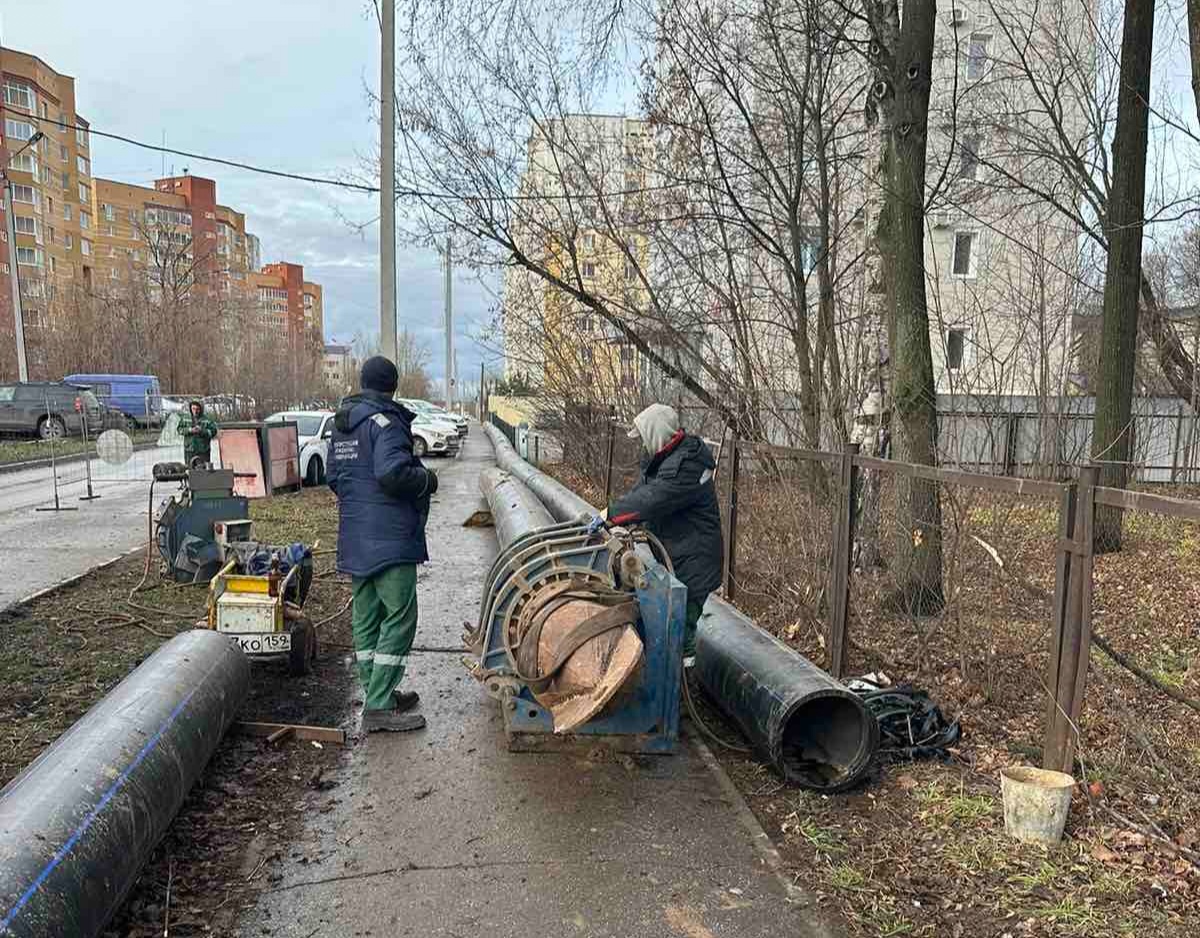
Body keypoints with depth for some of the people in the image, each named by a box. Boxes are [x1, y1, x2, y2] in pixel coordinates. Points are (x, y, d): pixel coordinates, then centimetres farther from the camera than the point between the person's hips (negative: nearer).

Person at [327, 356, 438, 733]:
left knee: (366, 617, 14)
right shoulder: (385, 421, -14)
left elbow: (333, 478, 21)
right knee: (399, 618, -4)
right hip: (390, 538, -9)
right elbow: (392, 473, -26)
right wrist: (427, 479, -9)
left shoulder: (342, 425, 15)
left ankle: (379, 695, 25)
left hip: (354, 539, 9)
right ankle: (378, 707, -4)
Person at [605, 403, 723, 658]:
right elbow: (641, 490, 13)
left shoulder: (686, 465, -25)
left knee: (682, 616, -5)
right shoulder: (663, 458, 8)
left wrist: (611, 514, -20)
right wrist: (619, 517, -1)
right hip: (672, 553, 10)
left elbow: (651, 501, -29)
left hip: (693, 561, -10)